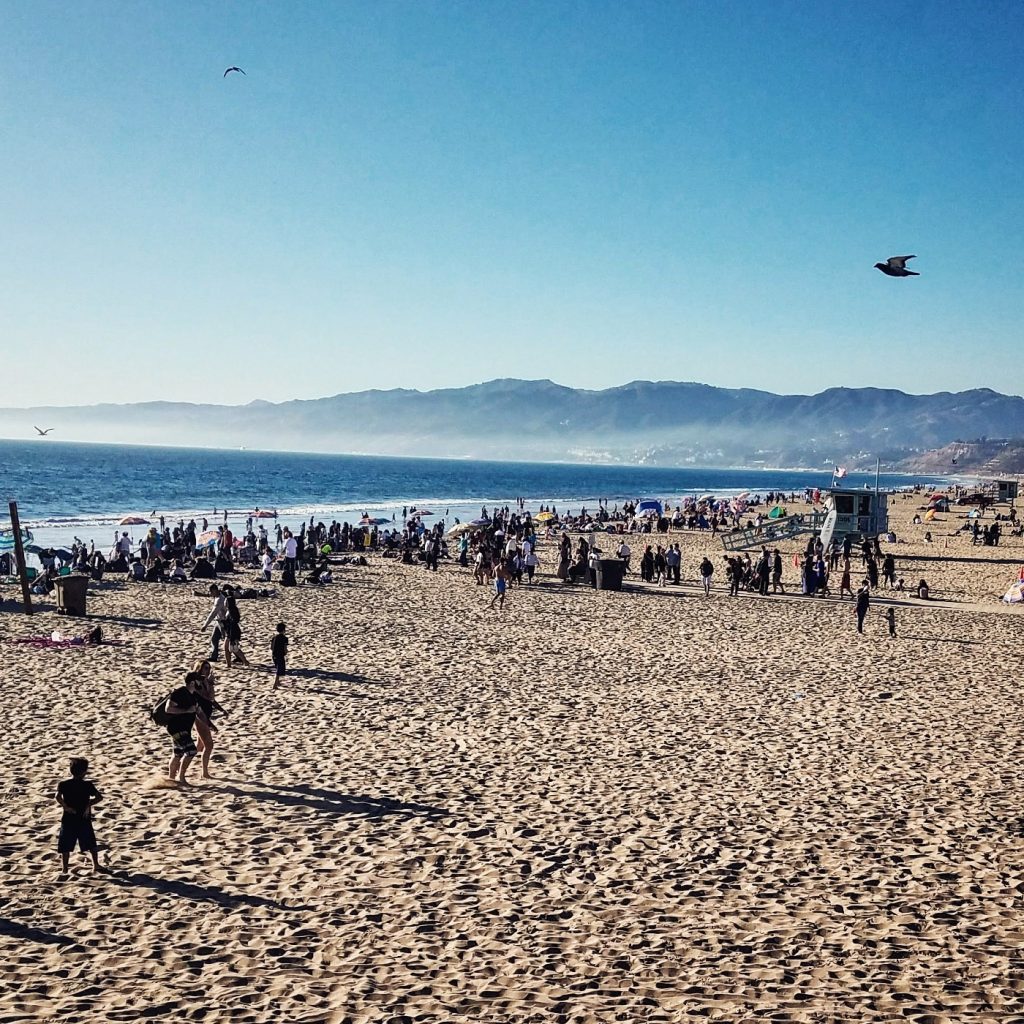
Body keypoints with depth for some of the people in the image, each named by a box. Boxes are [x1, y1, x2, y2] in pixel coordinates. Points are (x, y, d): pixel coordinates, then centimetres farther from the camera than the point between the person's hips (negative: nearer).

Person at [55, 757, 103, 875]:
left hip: (68, 820, -1)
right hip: (84, 821, 1)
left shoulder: (64, 784, -5)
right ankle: (96, 865, 19)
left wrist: (65, 807, -12)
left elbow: (57, 797, -21)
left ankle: (64, 869, 3)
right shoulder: (87, 785, -5)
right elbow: (99, 797, -8)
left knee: (65, 846, 6)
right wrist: (89, 804, -2)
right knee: (91, 844, 15)